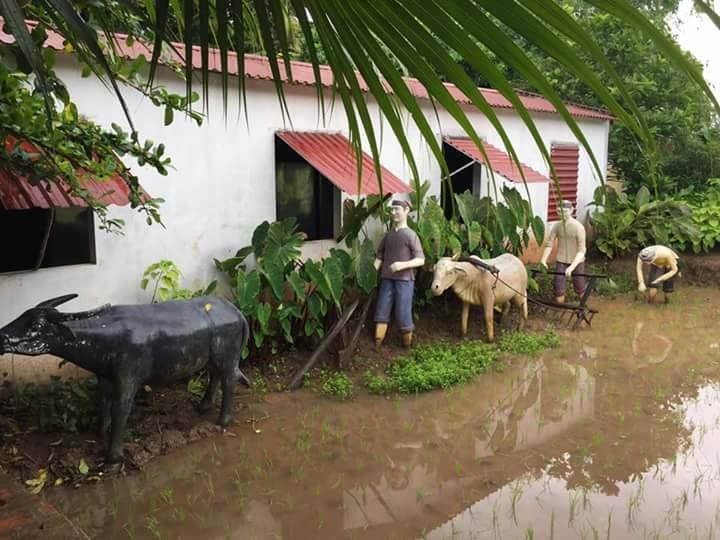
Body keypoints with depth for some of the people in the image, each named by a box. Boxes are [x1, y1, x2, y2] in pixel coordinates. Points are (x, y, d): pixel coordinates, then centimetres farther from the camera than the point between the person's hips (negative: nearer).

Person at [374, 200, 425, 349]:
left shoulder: (410, 235, -5)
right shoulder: (388, 234, 11)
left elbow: (421, 260, -9)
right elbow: (380, 257, 14)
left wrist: (403, 265, -24)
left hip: (404, 280, -5)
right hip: (387, 279, 5)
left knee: (403, 315, -2)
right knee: (381, 312, 5)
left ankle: (407, 348, 12)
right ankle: (376, 346, 10)